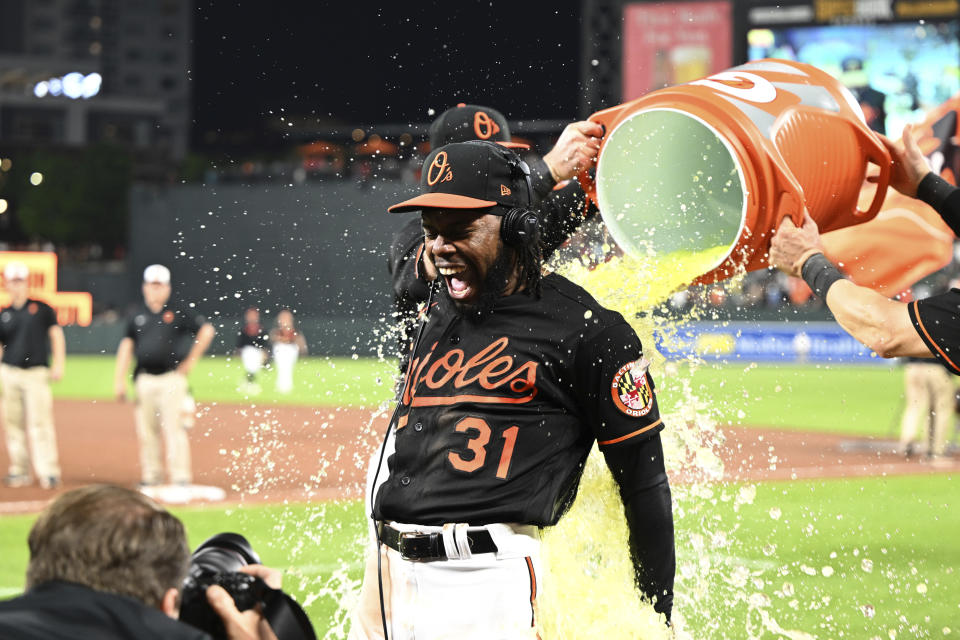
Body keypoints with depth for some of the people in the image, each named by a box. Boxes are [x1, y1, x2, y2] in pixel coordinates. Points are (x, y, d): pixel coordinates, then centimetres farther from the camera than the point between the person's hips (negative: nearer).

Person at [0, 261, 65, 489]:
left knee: (39, 422, -11)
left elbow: (56, 335, 4)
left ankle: (47, 471, -13)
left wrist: (58, 365, -4)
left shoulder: (41, 308, 4)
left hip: (36, 373, -3)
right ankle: (19, 470, 10)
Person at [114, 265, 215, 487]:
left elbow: (207, 330, 2)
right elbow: (126, 347, 11)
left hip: (172, 378, -4)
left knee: (174, 429, -10)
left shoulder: (179, 313, 2)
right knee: (146, 431, 5)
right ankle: (151, 477, 13)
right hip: (144, 380, 4)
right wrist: (119, 380, 3)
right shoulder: (137, 317, 13)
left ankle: (180, 478, -8)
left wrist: (191, 360, -1)